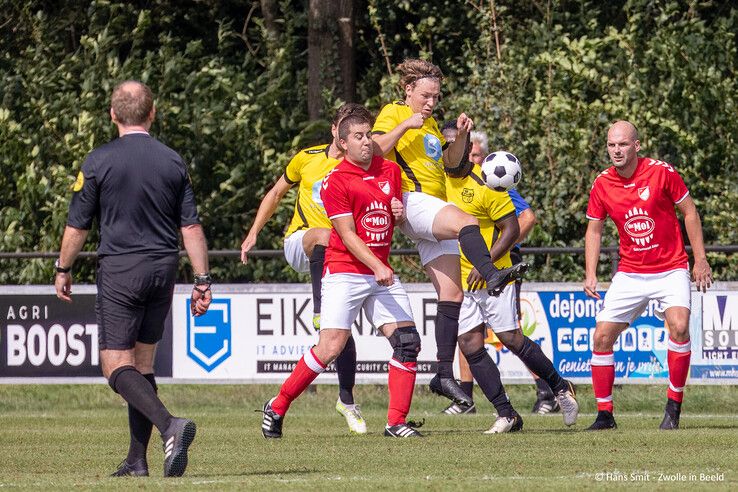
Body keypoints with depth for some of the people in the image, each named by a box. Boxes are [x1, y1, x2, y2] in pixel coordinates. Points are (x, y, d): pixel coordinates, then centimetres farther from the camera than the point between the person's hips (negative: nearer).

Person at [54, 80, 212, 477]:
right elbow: (191, 227, 2)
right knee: (143, 363, 13)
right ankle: (137, 460, 11)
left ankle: (169, 425, -29)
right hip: (163, 270, 4)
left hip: (119, 270, -4)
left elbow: (77, 226, -1)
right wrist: (202, 280, 7)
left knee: (117, 365, -5)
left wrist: (63, 270, 14)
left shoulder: (98, 162, -7)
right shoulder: (172, 162, 3)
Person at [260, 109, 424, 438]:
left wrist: (400, 213, 1)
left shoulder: (390, 170, 11)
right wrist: (376, 266, -24)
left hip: (382, 272, 6)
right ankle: (277, 408, 3)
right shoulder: (335, 181, -9)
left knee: (407, 342, -7)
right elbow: (347, 234, -14)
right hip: (345, 272, -6)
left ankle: (397, 422, -2)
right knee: (330, 348, -12)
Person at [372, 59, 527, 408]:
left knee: (452, 295, 0)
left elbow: (450, 161, 31)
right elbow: (375, 150, -11)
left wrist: (461, 136, 15)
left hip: (436, 207, 8)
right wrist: (405, 126, -19)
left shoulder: (430, 123, 26)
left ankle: (444, 374, 0)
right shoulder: (393, 113, 3)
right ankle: (492, 275, -59)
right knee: (467, 222, -36)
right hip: (413, 200, -8)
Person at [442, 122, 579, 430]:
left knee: (511, 338, -5)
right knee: (470, 345, -2)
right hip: (460, 279, 6)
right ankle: (506, 416, 4)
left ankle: (561, 389, 16)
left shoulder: (486, 183, -12)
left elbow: (512, 229, -12)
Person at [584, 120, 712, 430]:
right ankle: (604, 414, 9)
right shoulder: (602, 184, -3)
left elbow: (690, 212, -1)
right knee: (602, 335, -5)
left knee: (679, 326, -25)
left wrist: (700, 260, -4)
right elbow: (594, 230, 9)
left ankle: (673, 406, -11)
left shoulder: (661, 172, -11)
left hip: (671, 270, -3)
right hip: (630, 274, 3)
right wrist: (590, 274, -3)